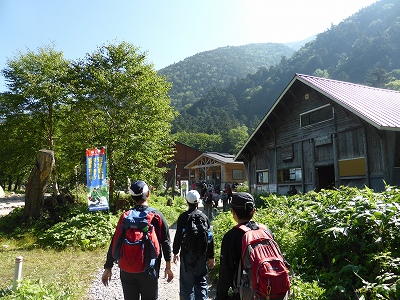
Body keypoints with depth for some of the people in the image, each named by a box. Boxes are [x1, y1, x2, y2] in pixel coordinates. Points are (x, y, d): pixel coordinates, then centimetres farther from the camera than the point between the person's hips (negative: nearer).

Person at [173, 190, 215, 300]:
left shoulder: (183, 217, -10)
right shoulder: (204, 217, -3)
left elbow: (178, 236, -8)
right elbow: (210, 238, -1)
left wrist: (175, 252, 6)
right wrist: (211, 257, 7)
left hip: (187, 253, -2)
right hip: (202, 254, 2)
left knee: (186, 281, 14)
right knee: (201, 281, 14)